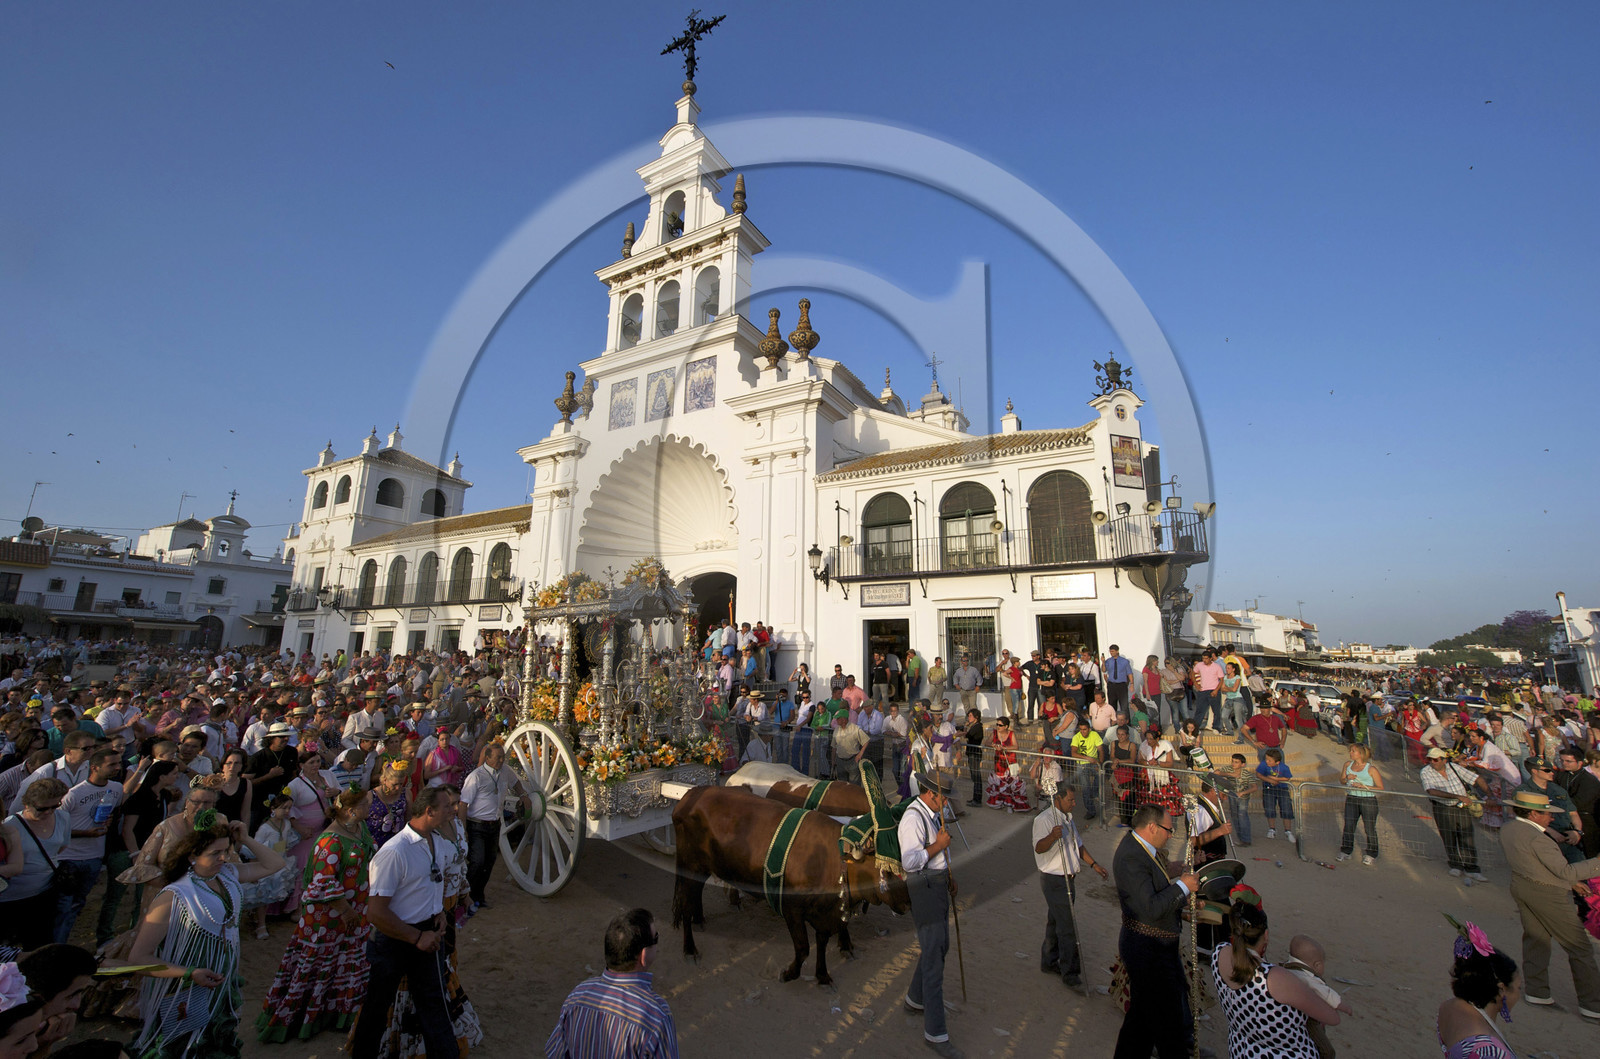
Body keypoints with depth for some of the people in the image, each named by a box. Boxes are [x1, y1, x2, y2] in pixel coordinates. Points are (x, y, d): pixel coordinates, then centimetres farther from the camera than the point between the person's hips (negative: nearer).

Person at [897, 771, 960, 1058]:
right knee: (933, 957, -5)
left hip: (938, 885, 10)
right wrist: (938, 845, -23)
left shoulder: (932, 814, 8)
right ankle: (935, 1033, 5)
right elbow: (910, 861, -29)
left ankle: (915, 1000, 38)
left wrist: (948, 876, 15)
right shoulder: (913, 818, -24)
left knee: (940, 945, 21)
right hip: (924, 889, -10)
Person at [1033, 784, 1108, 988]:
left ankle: (1049, 963, 30)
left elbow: (1077, 845, 24)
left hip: (1066, 879, 9)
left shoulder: (1067, 818, 12)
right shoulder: (1044, 819, -20)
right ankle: (1069, 972, 6)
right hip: (1053, 880, -9)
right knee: (1067, 926, -5)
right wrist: (1052, 836, -51)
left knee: (1055, 923, 18)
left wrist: (1093, 864, 19)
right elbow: (1039, 847, -32)